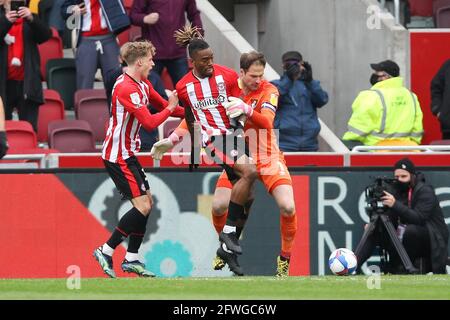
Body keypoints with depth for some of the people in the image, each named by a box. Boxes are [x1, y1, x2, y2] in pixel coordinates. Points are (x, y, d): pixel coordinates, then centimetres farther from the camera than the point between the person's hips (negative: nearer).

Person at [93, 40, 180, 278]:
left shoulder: (143, 86, 10)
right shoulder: (126, 88, -22)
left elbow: (163, 104, 22)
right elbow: (150, 122, -24)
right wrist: (170, 109, -8)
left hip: (127, 154, 10)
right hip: (117, 156, -10)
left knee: (147, 202, 9)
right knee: (142, 206, -13)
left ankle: (131, 259, 13)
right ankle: (106, 251, -6)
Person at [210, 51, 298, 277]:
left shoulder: (268, 91, -10)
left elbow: (267, 121, -28)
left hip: (267, 157, -2)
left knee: (287, 207, -19)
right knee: (218, 206, -13)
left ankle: (285, 258, 4)